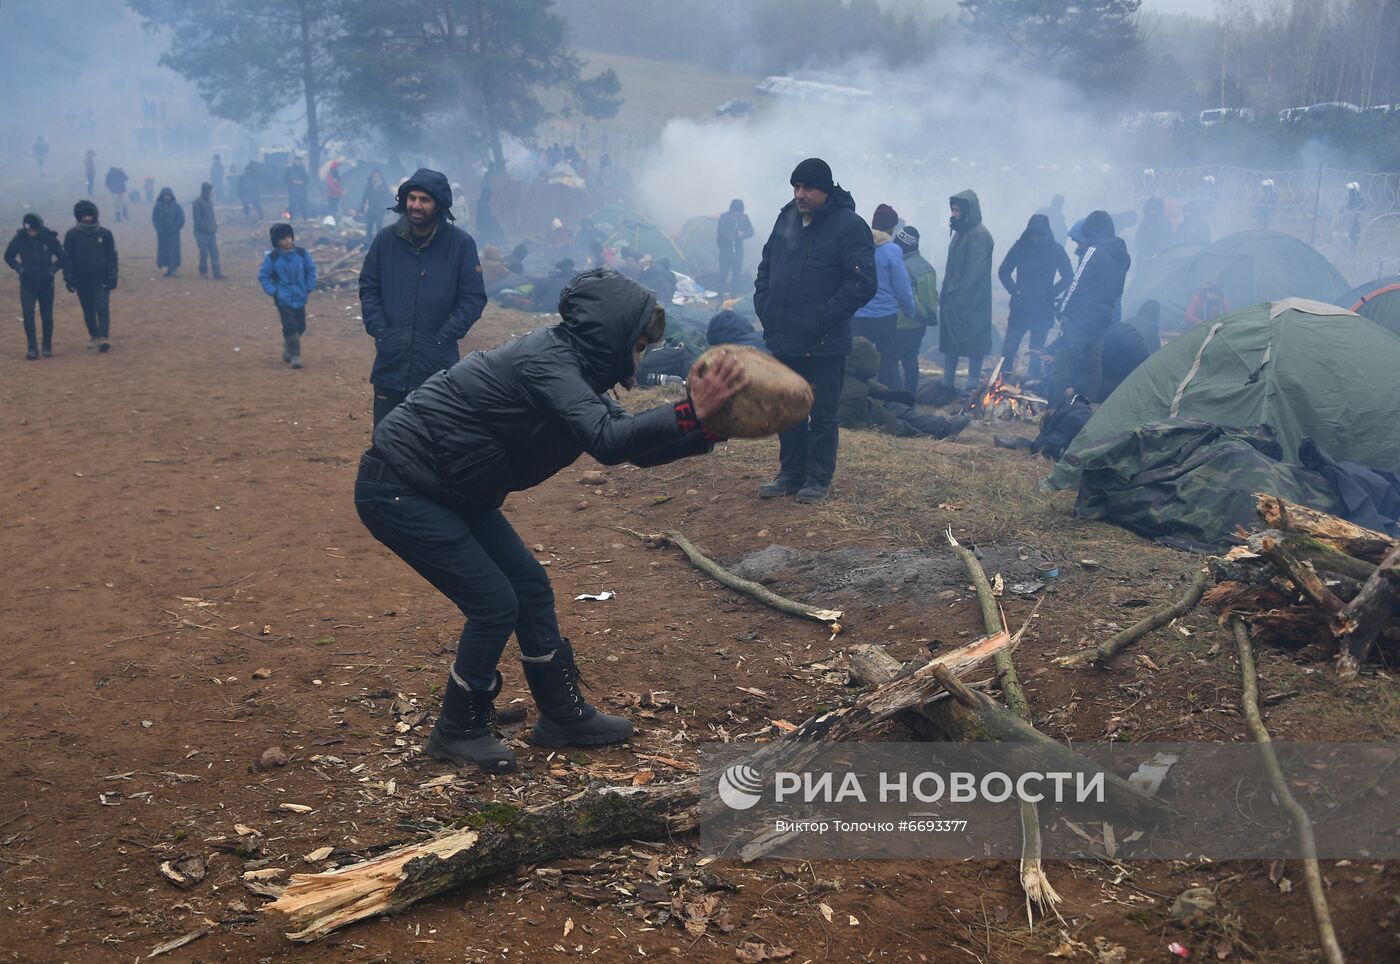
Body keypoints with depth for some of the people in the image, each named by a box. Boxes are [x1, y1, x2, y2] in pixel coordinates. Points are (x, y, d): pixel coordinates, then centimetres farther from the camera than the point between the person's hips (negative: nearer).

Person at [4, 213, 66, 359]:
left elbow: (62, 257, 4)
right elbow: (8, 256, 9)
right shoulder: (19, 238, -7)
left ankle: (47, 347, 18)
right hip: (27, 283, 0)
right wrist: (19, 269, -4)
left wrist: (53, 269, -8)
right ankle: (32, 347, -8)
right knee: (28, 313, -11)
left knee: (47, 315, 5)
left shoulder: (50, 238, -9)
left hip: (46, 283, 0)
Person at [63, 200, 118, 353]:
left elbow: (112, 257, 1)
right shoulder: (72, 235, -1)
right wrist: (69, 279, -5)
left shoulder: (105, 234, -2)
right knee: (88, 311, 12)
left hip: (101, 280, -2)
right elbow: (67, 259, 1)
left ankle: (103, 338, -18)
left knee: (103, 309, -12)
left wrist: (112, 278, -5)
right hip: (82, 281, 2)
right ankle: (94, 336, 28)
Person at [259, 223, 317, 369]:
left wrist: (309, 288, 3)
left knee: (300, 326, 10)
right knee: (290, 326, -11)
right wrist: (272, 291, -8)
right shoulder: (272, 258, -9)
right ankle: (295, 355, -2)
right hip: (283, 300, -3)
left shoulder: (302, 253, -3)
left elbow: (311, 269, 9)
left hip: (300, 298, 3)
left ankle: (288, 347, 35)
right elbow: (263, 276, 0)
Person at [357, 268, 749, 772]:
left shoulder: (571, 367, 5)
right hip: (398, 491, -10)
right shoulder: (546, 362, -25)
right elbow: (608, 442, -38)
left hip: (450, 490, 10)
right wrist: (691, 412, -41)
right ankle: (457, 731, 14)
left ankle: (564, 716, 24)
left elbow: (628, 442, 7)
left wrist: (709, 427, -3)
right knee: (495, 604, -7)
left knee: (531, 589, 10)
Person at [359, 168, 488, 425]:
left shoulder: (461, 243, -4)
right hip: (390, 363, 2)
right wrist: (379, 331, -2)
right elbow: (368, 288, 10)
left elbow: (474, 298, -3)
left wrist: (445, 336, -10)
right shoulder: (386, 240, 3)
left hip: (439, 367, -2)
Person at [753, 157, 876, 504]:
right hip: (783, 338, 6)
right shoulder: (787, 217, 8)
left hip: (824, 344, -6)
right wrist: (764, 305, 4)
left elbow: (863, 283, -17)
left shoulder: (849, 226, -12)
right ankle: (791, 473, 27)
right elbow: (766, 265, 18)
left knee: (822, 414, 4)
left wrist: (823, 318, -20)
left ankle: (818, 479, 16)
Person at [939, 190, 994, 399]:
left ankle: (972, 388, 6)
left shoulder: (979, 235, -15)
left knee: (973, 345, 0)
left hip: (971, 303, -9)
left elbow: (976, 271, -21)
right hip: (953, 301, 9)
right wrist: (945, 295, 13)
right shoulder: (961, 232, 13)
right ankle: (948, 386, 19)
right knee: (949, 344, 12)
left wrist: (960, 297, -22)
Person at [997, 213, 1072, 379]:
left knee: (1036, 353, 6)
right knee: (1008, 350, -2)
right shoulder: (1021, 246, -2)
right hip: (1020, 308, 1)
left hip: (1042, 310, -1)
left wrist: (1050, 294, -8)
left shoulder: (1056, 250, -3)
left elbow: (1068, 277, 2)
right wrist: (1015, 291, -6)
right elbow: (1003, 271, 5)